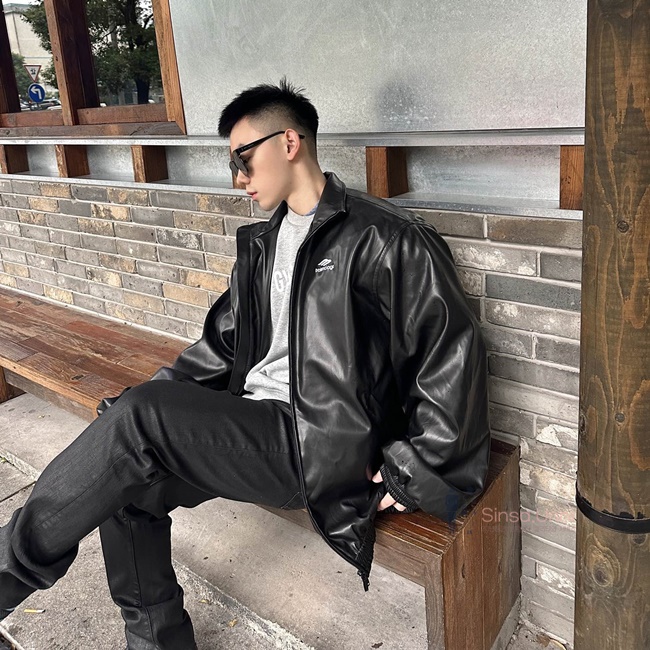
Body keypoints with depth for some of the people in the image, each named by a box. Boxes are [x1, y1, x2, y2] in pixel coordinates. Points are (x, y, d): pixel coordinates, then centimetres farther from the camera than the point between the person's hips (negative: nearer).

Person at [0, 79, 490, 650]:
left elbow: (454, 353, -9)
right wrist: (156, 394, 9)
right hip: (252, 430, 8)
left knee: (136, 418, -21)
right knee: (128, 484, -8)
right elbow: (223, 342, 22)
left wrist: (414, 471, -10)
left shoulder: (386, 239, -8)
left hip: (318, 447, -8)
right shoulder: (261, 244, 17)